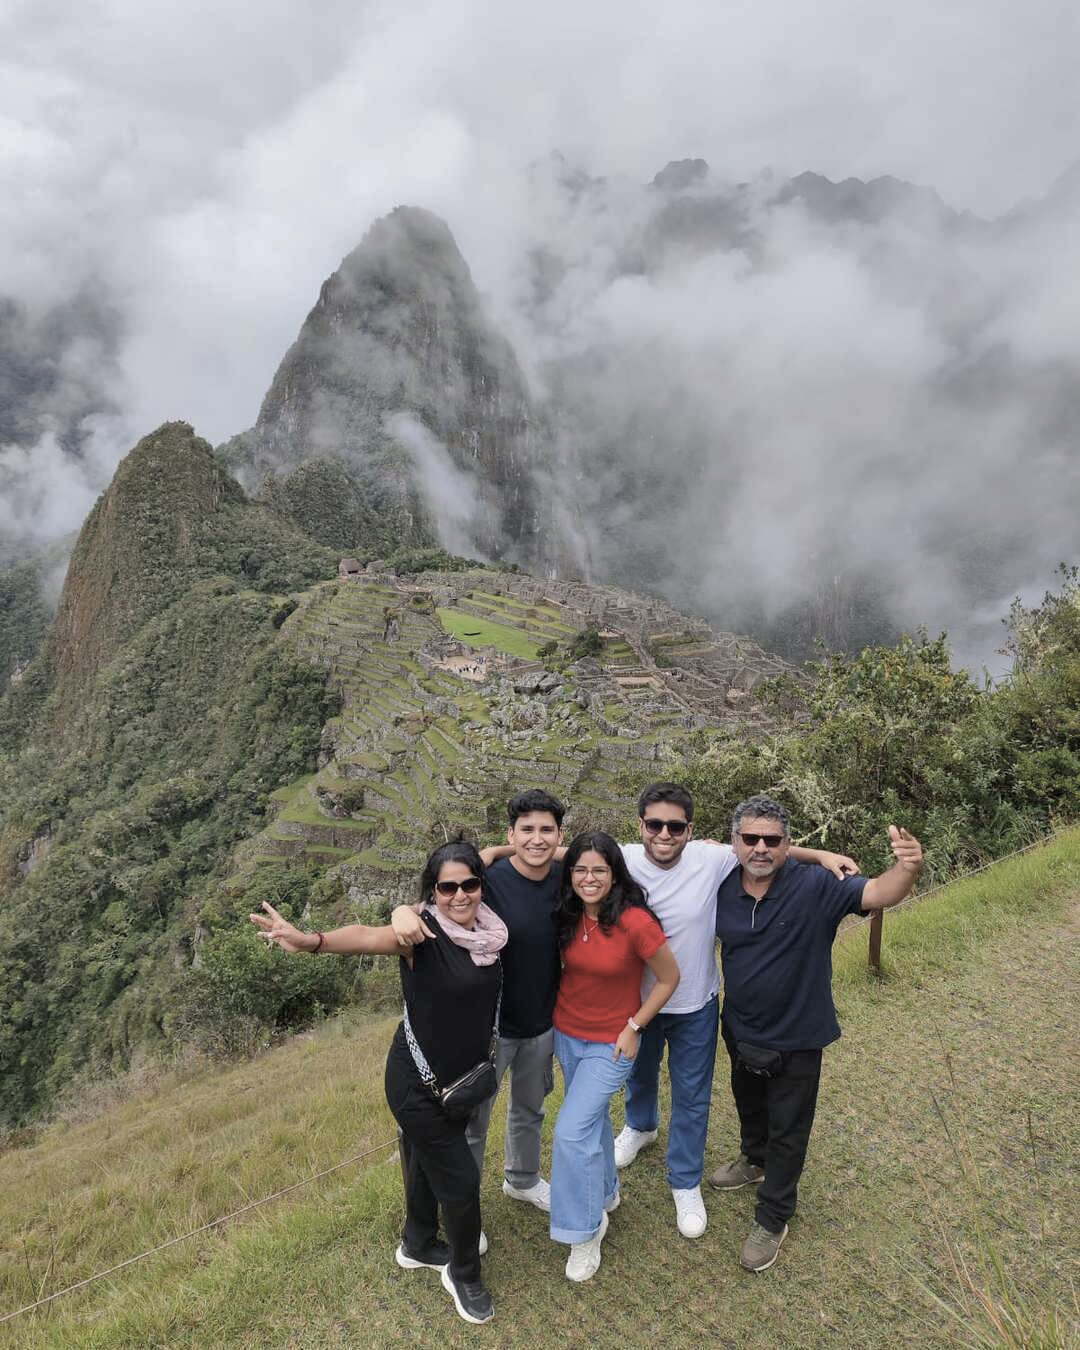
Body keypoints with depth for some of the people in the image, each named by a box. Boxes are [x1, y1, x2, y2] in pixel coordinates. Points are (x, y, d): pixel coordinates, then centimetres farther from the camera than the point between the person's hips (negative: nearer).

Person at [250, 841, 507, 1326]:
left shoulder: (488, 930, -8)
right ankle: (464, 1275, 33)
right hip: (417, 1084, -6)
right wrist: (313, 940, -64)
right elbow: (367, 937, -46)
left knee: (428, 1162, 26)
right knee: (459, 1179, 6)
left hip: (461, 1079, 6)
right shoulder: (423, 932, -27)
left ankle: (418, 1246, 51)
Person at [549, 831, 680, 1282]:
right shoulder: (569, 917, -10)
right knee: (592, 1117, 23)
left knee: (571, 1132, -9)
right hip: (566, 1033, 5)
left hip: (611, 1042, -5)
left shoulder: (635, 922, -27)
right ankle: (605, 1193, 47)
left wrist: (633, 1028, -12)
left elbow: (669, 979, -14)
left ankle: (585, 1229, 13)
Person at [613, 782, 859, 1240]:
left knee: (692, 1098, 16)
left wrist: (821, 854, -17)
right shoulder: (622, 861, -24)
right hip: (636, 999, 1)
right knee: (638, 1074, 30)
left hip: (694, 1006, -1)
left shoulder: (711, 859, -24)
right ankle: (641, 1126, 63)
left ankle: (685, 1183, 40)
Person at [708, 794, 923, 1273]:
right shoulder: (723, 888, -14)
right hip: (740, 1031, 4)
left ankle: (772, 1219, 37)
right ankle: (755, 1160, 61)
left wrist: (907, 866, -58)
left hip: (795, 1039, -4)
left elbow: (880, 893, -38)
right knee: (749, 1104, 31)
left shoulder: (815, 887, -26)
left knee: (787, 1130, 16)